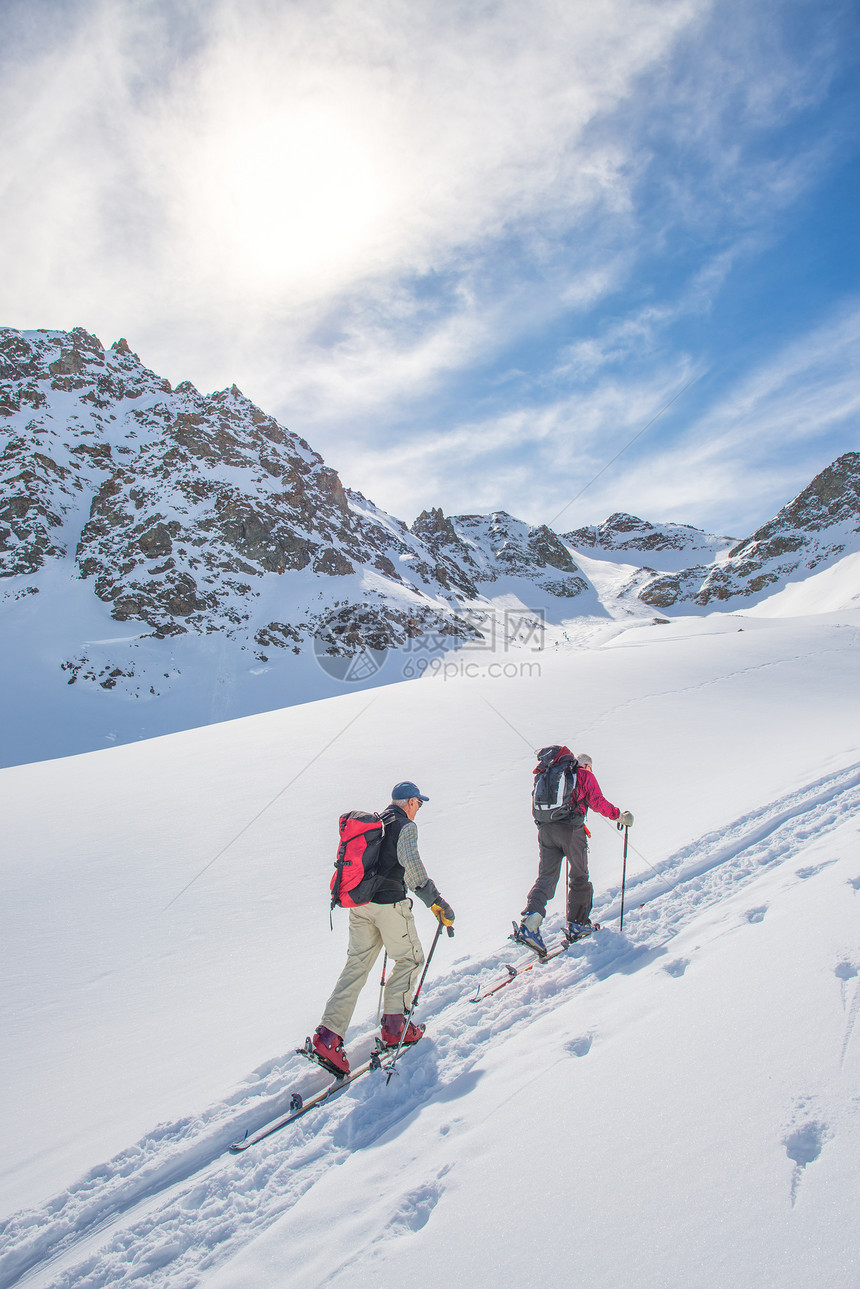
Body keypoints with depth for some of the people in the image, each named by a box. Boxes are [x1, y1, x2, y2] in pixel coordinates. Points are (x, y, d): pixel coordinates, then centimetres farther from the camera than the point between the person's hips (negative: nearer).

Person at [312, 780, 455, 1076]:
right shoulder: (406, 826, -7)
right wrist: (436, 901, -22)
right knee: (410, 959, 12)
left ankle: (329, 1035, 1)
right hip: (388, 904, -7)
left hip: (358, 904, 7)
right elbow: (411, 865, -22)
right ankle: (394, 1027, 13)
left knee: (357, 966, 9)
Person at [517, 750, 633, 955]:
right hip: (571, 830, -4)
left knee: (546, 877, 0)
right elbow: (597, 802, -1)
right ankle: (577, 924, 18)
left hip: (545, 829, 5)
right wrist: (620, 815, 11)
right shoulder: (585, 775, 8)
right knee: (579, 877, 13)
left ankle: (529, 923, -19)